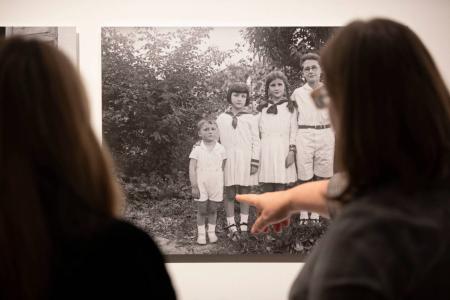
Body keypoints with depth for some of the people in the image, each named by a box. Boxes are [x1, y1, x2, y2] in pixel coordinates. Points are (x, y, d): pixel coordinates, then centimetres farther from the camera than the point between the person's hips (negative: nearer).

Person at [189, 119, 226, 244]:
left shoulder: (221, 149, -2)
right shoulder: (197, 149, -8)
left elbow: (223, 169, 6)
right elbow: (192, 169, -8)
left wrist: (223, 186, 5)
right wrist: (194, 186, -11)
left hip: (216, 186, 1)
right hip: (201, 186, -1)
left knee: (213, 210, 10)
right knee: (202, 210, 5)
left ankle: (212, 232, 23)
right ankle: (201, 234, 15)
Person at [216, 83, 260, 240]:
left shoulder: (250, 118, 3)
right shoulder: (221, 118, 6)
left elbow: (256, 141, 2)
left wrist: (255, 162, -4)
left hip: (245, 160, -1)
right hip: (228, 160, 1)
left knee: (244, 193, 6)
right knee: (229, 194, 0)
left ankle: (244, 225, 14)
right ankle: (231, 226, 6)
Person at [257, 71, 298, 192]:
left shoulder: (290, 107, 8)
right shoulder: (263, 109, 15)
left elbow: (293, 131, 3)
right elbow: (259, 132, 14)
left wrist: (292, 151, -7)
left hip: (283, 151, -2)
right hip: (266, 151, 2)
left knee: (280, 189, -4)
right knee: (267, 191, 1)